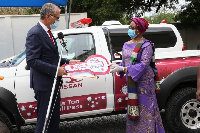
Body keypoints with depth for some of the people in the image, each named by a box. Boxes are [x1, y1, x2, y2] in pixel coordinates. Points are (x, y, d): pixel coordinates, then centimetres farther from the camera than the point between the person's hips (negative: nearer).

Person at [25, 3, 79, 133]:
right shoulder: (35, 33, -16)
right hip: (43, 84, -9)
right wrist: (55, 70, -23)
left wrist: (67, 61, 10)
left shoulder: (48, 32, 14)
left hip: (53, 82, 9)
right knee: (44, 119, 2)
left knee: (54, 118, 18)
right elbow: (32, 61, -22)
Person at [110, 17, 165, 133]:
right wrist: (117, 66, -6)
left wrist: (123, 69, -24)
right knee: (133, 106, 11)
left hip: (144, 81, -6)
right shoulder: (126, 45, 13)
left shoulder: (146, 45, -9)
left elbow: (144, 64, -20)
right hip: (131, 81, 7)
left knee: (145, 110, -3)